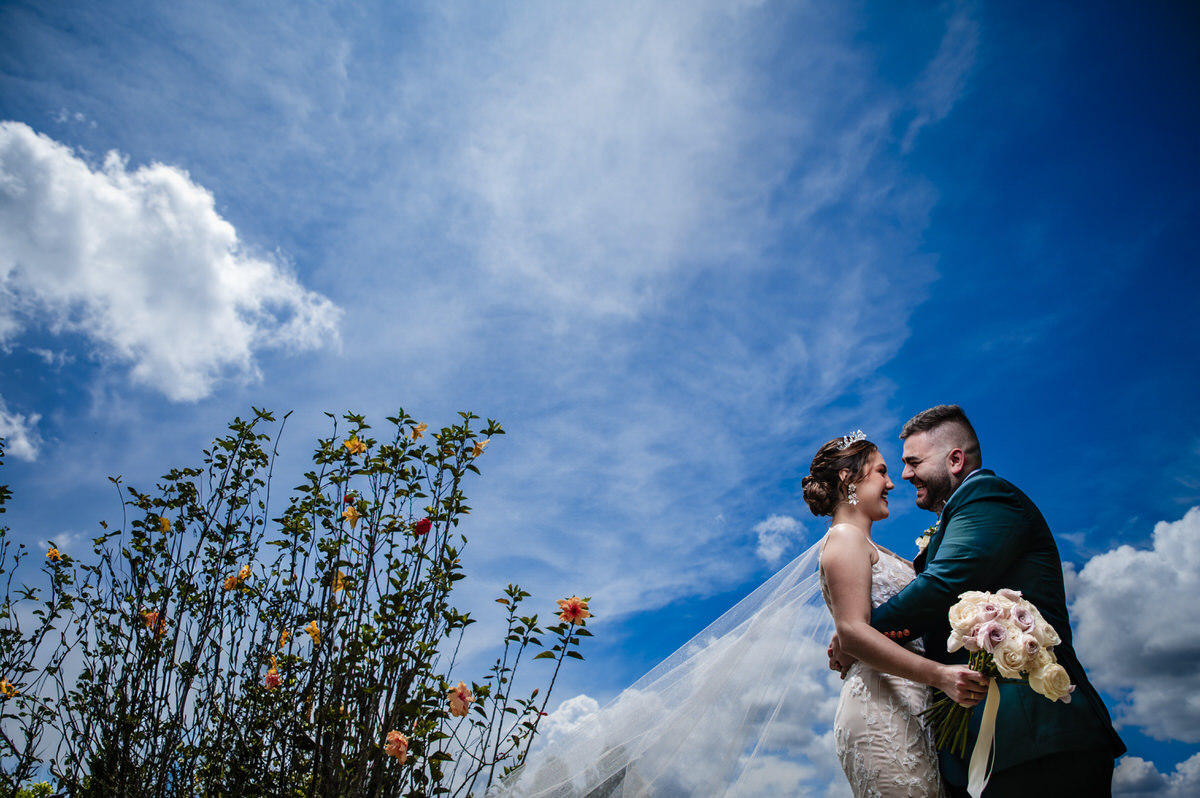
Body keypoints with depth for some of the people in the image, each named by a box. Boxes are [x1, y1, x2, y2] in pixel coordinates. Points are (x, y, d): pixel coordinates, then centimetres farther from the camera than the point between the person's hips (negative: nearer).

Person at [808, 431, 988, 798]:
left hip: (911, 707, 9)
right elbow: (852, 632, -17)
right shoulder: (845, 537, -5)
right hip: (882, 708, -9)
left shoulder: (870, 547, 26)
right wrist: (940, 674, -24)